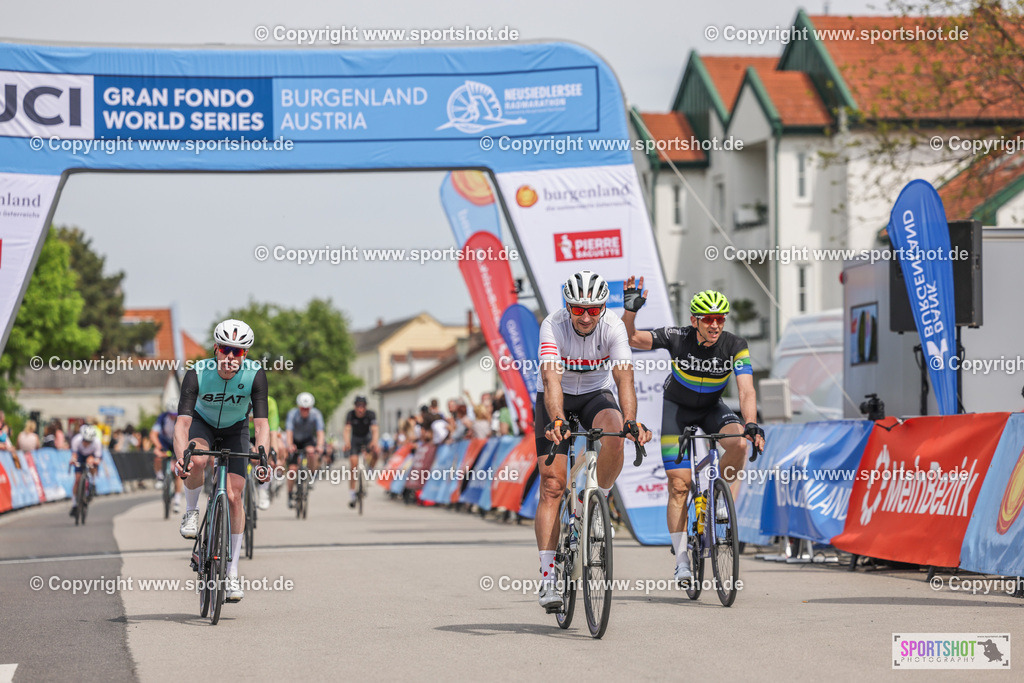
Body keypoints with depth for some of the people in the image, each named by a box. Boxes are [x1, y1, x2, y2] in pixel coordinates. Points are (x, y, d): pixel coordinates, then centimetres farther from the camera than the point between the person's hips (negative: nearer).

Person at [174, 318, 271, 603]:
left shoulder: (255, 374, -29)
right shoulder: (197, 373, -33)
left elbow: (262, 423, -33)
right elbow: (182, 422, -40)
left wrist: (262, 456, -50)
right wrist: (181, 457, -56)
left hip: (235, 429, 1)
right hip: (202, 423, -1)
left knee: (234, 497, -8)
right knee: (198, 461, -36)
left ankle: (232, 573, 1)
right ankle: (191, 512, -6)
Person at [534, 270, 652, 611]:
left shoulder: (613, 327, -24)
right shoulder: (553, 326, -28)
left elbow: (624, 378, -34)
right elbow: (552, 380, -39)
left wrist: (631, 420, -51)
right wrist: (556, 421, -56)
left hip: (596, 394, 1)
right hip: (558, 399, -1)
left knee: (614, 437, -34)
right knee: (552, 484, -11)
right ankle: (548, 577, -11)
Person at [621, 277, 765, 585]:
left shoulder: (735, 346, -24)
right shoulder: (677, 339, -25)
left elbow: (746, 391, -31)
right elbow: (631, 338, -30)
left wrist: (751, 424, -47)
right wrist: (630, 310, -49)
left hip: (712, 408, 1)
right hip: (677, 408, -1)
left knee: (739, 443, -31)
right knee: (679, 483, -10)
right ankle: (682, 560, -1)